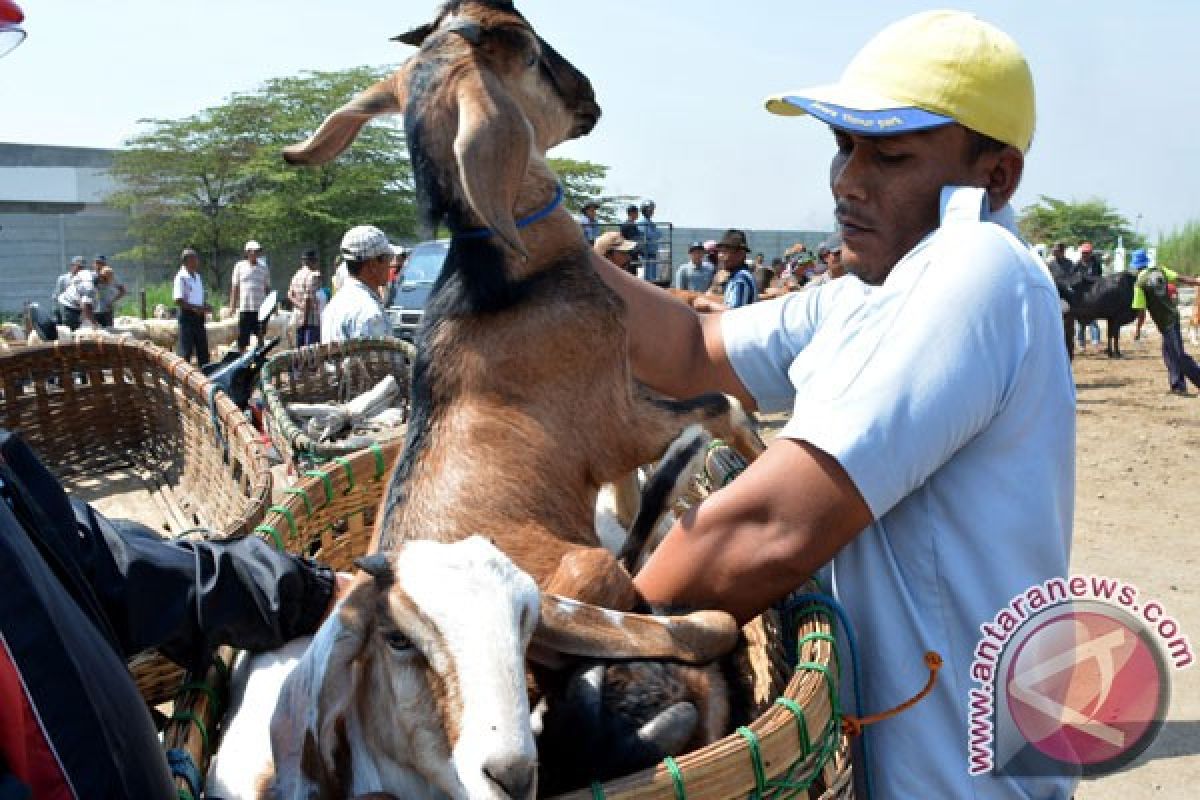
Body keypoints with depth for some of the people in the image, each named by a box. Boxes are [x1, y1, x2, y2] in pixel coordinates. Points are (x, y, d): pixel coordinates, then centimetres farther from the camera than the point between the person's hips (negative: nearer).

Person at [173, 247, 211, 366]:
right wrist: (195, 308, -22)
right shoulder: (181, 278, -12)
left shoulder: (197, 277, 13)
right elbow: (178, 301, -18)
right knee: (185, 350, -5)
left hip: (198, 316, 8)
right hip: (187, 315, -8)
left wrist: (205, 307, 3)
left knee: (203, 349, 11)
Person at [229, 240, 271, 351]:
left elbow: (267, 288, 13)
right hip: (244, 308, -1)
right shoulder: (240, 266, 5)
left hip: (260, 308, 2)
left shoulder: (264, 268, 10)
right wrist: (232, 305, -1)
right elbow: (235, 288, 6)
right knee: (242, 339, 0)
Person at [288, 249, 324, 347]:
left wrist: (300, 305, 0)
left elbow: (290, 295, 10)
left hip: (298, 318, 9)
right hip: (312, 320, -9)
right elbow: (308, 298, -18)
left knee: (299, 347, 12)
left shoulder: (296, 275, 14)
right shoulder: (313, 276, -12)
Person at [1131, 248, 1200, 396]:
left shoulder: (1140, 283, -11)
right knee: (1170, 352, 17)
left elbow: (1141, 311, -12)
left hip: (1164, 321, -7)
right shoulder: (1159, 270, 4)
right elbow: (1180, 278, -4)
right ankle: (1177, 385, 18)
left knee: (1179, 354, -3)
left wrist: (1137, 329, -2)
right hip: (1173, 315, 7)